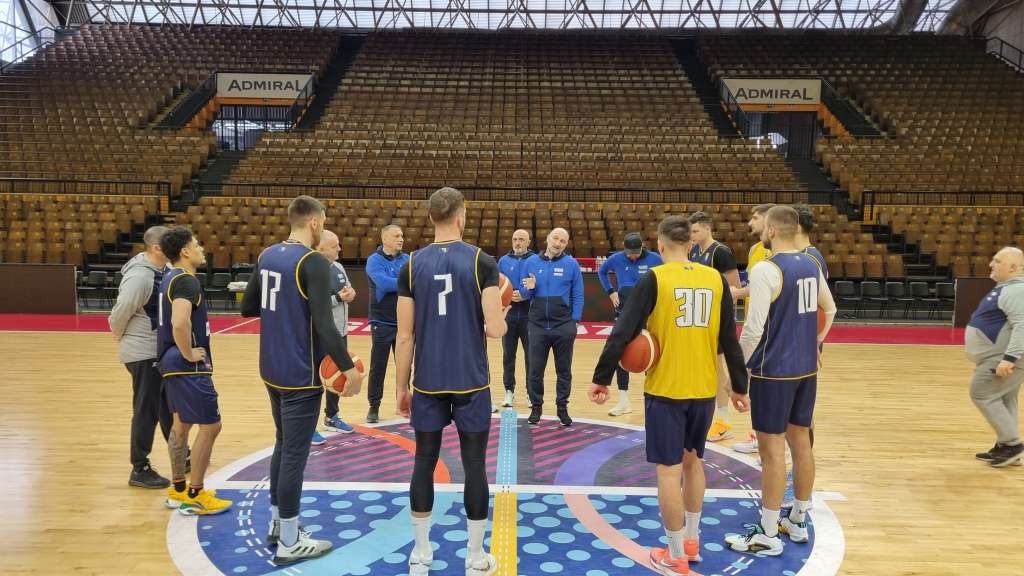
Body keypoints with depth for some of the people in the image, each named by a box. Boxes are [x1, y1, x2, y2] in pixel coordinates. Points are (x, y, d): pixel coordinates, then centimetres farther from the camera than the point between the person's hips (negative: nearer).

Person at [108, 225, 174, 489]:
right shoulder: (139, 277, -23)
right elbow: (119, 315, -19)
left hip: (160, 351, 9)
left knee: (168, 405, 19)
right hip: (143, 354, -9)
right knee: (147, 411, 2)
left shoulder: (162, 269, 4)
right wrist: (123, 340, -2)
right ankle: (140, 470, 16)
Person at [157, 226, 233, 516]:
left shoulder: (170, 278, 12)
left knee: (181, 424, 18)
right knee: (210, 426, -4)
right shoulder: (186, 281, -19)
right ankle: (194, 497, 4)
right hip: (189, 367, -10)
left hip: (173, 362, 10)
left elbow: (172, 319, 26)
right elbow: (180, 323, -36)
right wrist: (189, 354, -21)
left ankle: (178, 489, 28)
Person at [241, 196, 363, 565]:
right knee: (295, 454, 0)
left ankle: (277, 523, 32)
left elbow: (247, 307, 16)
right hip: (301, 374, -8)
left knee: (282, 445, 20)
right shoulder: (313, 262, -18)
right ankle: (290, 543, 10)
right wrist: (348, 367, -21)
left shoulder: (267, 256, 7)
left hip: (272, 370, 9)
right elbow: (323, 323, -25)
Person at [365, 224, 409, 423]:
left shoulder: (407, 260, 6)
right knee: (378, 367, 4)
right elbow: (383, 283, -23)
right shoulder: (374, 260, -7)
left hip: (405, 322, 4)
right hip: (382, 323, -4)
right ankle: (374, 406, 15)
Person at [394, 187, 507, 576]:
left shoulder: (411, 266, -1)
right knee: (474, 465, 8)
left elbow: (405, 336, -1)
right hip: (471, 383, -2)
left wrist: (401, 387, 9)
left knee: (424, 463, 13)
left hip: (428, 384, 2)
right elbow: (495, 329, -13)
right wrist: (501, 318, 10)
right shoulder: (482, 262, -8)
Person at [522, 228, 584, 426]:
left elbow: (578, 296, 1)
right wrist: (529, 288, -12)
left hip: (564, 326, -1)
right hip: (538, 325, 1)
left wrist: (574, 321, -5)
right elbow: (526, 295, 10)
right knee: (535, 370, 7)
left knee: (564, 370, 9)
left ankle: (562, 408, 22)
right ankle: (536, 406, 22)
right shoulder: (532, 262, 4)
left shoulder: (571, 264, -1)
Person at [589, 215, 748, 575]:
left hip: (665, 389, -5)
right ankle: (691, 541, 34)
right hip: (704, 389, 5)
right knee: (692, 460, 22)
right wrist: (739, 386, 15)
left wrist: (602, 378, -7)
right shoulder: (716, 279, 3)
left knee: (669, 469, 5)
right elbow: (730, 339, 6)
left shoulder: (654, 279, -9)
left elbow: (623, 332, -13)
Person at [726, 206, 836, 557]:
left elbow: (754, 328, -21)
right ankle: (798, 522, 30)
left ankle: (767, 536, 8)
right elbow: (830, 310, 22)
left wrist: (739, 365, -8)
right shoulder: (811, 266, 8)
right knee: (800, 442, 16)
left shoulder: (766, 270, -18)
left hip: (774, 371, -8)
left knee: (772, 449, -1)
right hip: (807, 368, 8)